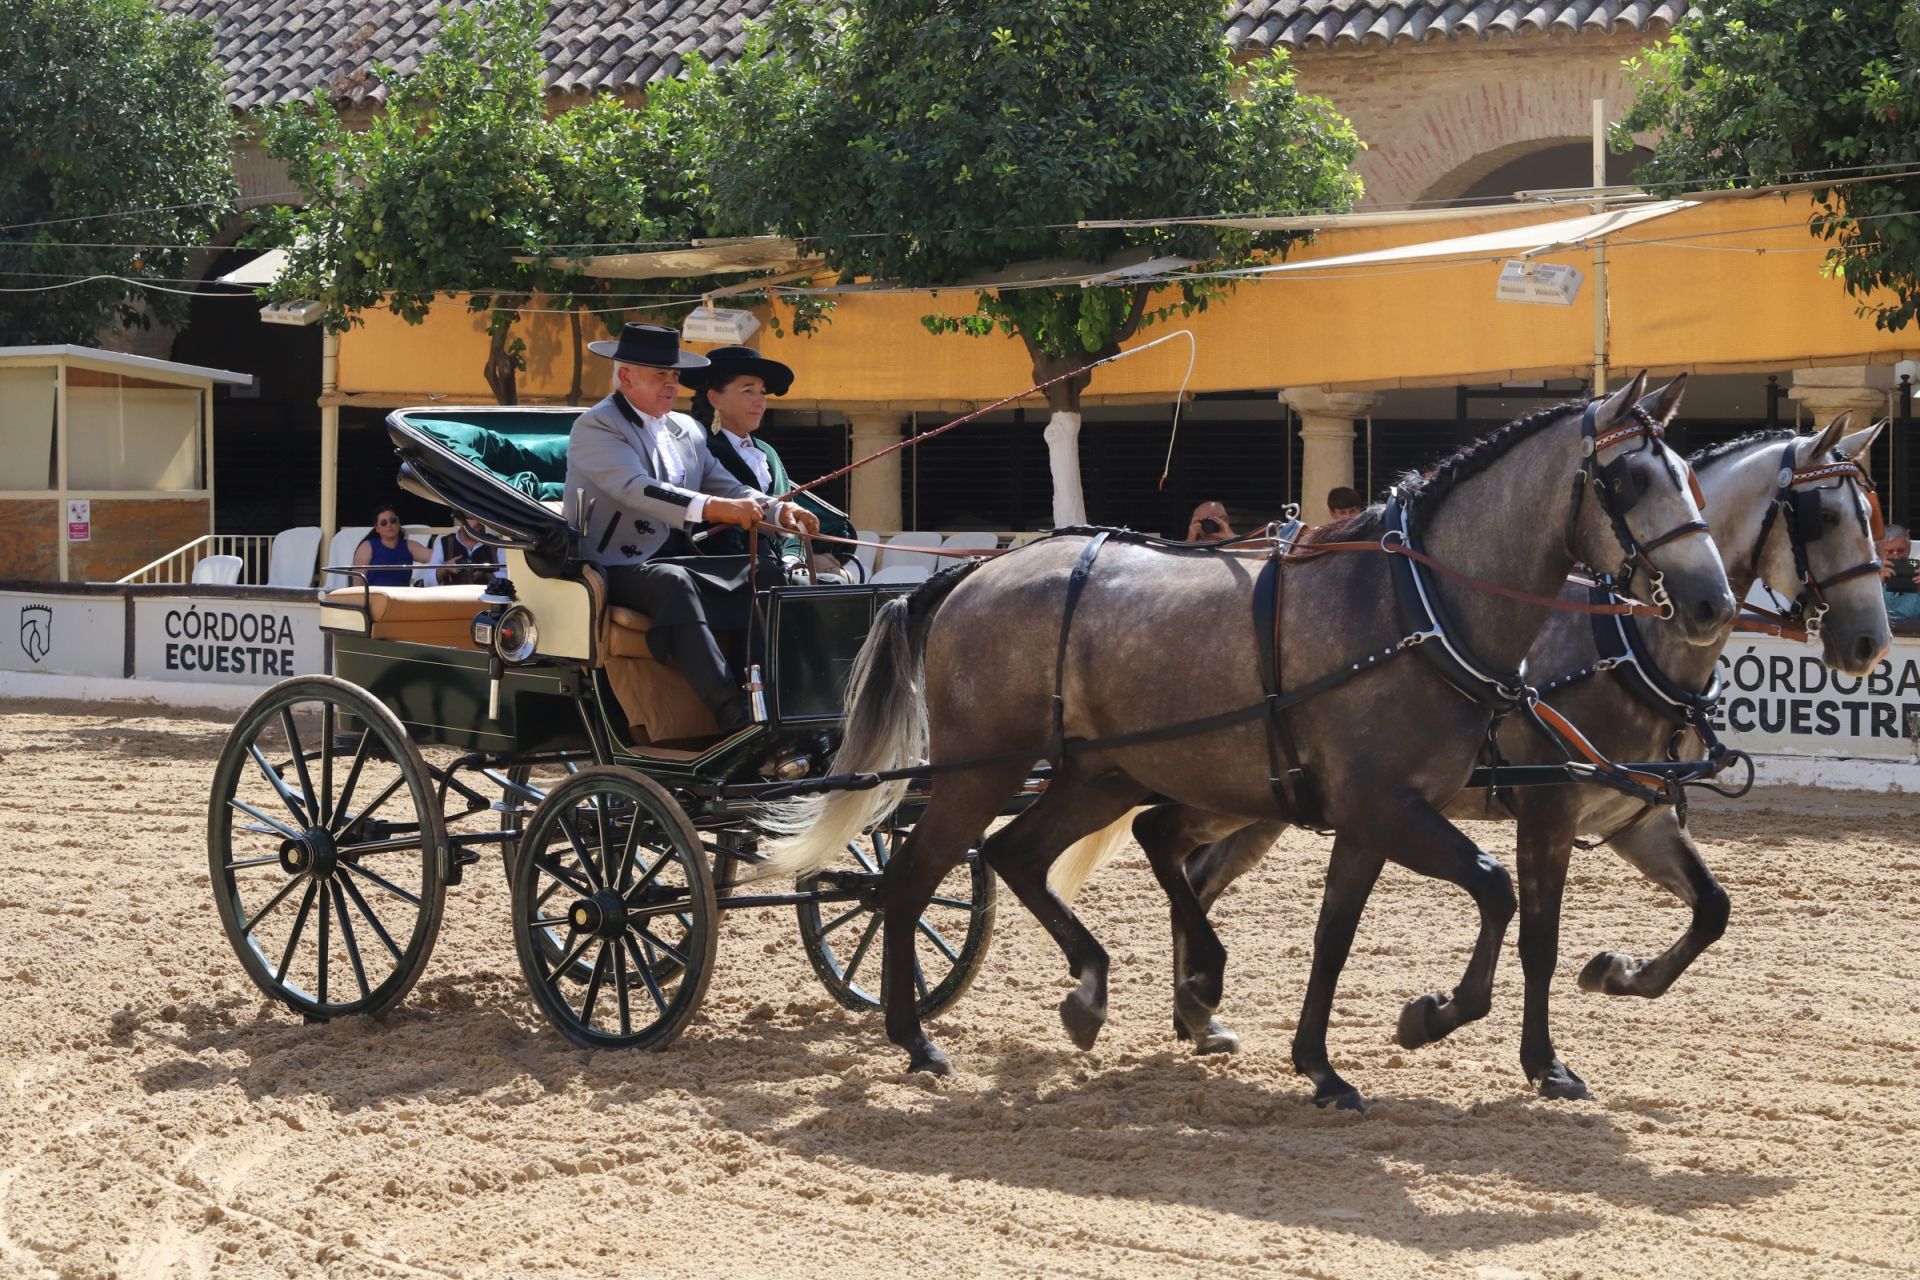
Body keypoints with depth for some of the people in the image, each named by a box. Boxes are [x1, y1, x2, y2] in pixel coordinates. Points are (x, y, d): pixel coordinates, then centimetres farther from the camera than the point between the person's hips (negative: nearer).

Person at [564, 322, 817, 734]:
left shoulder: (687, 431, 19)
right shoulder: (595, 427, -7)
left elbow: (727, 487, 14)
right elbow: (635, 488, -24)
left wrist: (776, 510, -9)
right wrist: (711, 507, -38)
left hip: (678, 562, 8)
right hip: (617, 570, -8)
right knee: (673, 582, -38)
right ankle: (734, 717, -47)